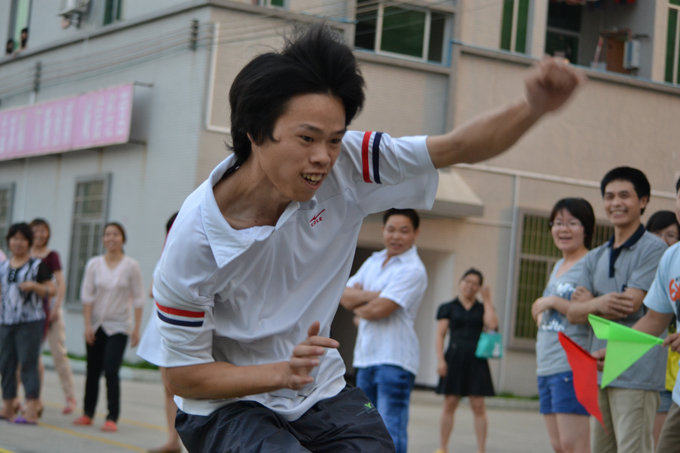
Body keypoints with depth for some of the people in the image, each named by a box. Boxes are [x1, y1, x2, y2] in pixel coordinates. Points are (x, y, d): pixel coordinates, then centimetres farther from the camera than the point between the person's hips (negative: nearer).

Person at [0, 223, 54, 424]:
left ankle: (32, 409, -13)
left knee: (28, 363, -10)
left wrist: (34, 286, -19)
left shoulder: (37, 265, -1)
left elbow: (51, 290, -4)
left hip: (30, 322, -6)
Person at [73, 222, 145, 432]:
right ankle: (88, 413, 21)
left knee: (111, 371, -12)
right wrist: (87, 325, -8)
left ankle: (112, 418, -9)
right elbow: (87, 296, 0)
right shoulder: (94, 264, 2)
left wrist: (137, 328, -6)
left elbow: (138, 298, -2)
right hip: (96, 325, 3)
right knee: (93, 371, 9)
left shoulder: (131, 266, -3)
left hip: (118, 327, -3)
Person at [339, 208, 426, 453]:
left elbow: (379, 310, -17)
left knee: (391, 431, -12)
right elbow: (345, 294, 4)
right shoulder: (373, 261, 15)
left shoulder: (413, 270, -9)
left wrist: (357, 305, 2)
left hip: (394, 359, -8)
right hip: (365, 356, 8)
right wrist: (373, 295, -11)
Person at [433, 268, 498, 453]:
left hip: (476, 361, 1)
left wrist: (487, 300, 0)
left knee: (478, 406, -3)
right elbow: (440, 336, 4)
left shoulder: (482, 308, 13)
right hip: (454, 359, -1)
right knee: (449, 404, 1)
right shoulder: (448, 308, 9)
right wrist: (440, 360, -7)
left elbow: (492, 324, -8)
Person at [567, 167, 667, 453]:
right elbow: (574, 313, 9)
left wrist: (588, 302, 2)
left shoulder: (653, 249, -4)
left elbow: (630, 305, -13)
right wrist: (598, 304, -13)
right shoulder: (595, 258, 18)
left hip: (636, 372, -7)